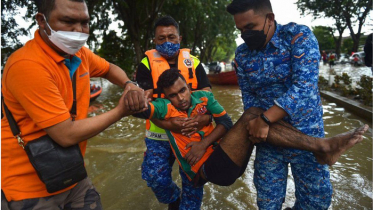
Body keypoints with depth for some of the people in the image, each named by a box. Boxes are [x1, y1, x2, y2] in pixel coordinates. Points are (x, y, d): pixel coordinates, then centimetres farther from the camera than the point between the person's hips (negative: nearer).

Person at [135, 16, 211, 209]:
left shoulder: (193, 62, 4)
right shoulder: (147, 64, -2)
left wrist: (204, 118, -26)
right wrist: (167, 124, -29)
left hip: (192, 133, 1)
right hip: (159, 134, -1)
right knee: (156, 177, -5)